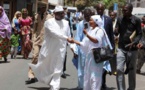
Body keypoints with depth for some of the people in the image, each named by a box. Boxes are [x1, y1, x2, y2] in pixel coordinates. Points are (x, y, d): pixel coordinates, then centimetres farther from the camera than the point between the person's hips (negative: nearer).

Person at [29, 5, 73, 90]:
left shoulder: (66, 23, 10)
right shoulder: (49, 22, -7)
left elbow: (69, 35, 14)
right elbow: (54, 33, -21)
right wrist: (66, 38, -26)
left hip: (60, 50, 3)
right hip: (49, 49, -3)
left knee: (57, 70, 2)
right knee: (43, 66, 12)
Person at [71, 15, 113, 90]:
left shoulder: (99, 30, -4)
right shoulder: (90, 30, 17)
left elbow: (97, 40, -21)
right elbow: (85, 44, 16)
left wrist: (86, 34, -22)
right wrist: (75, 41, 8)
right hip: (89, 55, 8)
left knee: (95, 74, -8)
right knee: (87, 74, 10)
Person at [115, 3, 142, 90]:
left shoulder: (136, 20, -6)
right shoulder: (120, 19, 3)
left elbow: (139, 34, -5)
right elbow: (116, 32, 9)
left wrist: (134, 43, -22)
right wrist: (116, 32, -16)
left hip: (132, 49, -2)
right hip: (121, 48, 2)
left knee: (132, 71, 9)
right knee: (119, 69, -8)